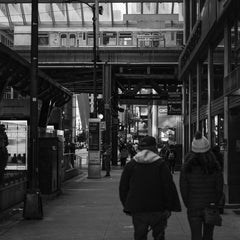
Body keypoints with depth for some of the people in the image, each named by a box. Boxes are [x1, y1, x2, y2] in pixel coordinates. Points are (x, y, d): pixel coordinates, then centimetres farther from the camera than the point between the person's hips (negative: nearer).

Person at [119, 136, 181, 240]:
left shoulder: (130, 165, 2)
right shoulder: (161, 165, -4)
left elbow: (123, 187, 7)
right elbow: (169, 187, -5)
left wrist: (126, 206, 16)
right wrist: (168, 207, 2)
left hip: (137, 209, 2)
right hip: (157, 209, -1)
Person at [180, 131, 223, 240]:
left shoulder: (186, 168, -9)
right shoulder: (214, 167, -8)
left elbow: (183, 189, -6)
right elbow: (219, 187, -4)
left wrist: (188, 205, 6)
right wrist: (215, 204, 8)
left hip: (194, 208, -1)